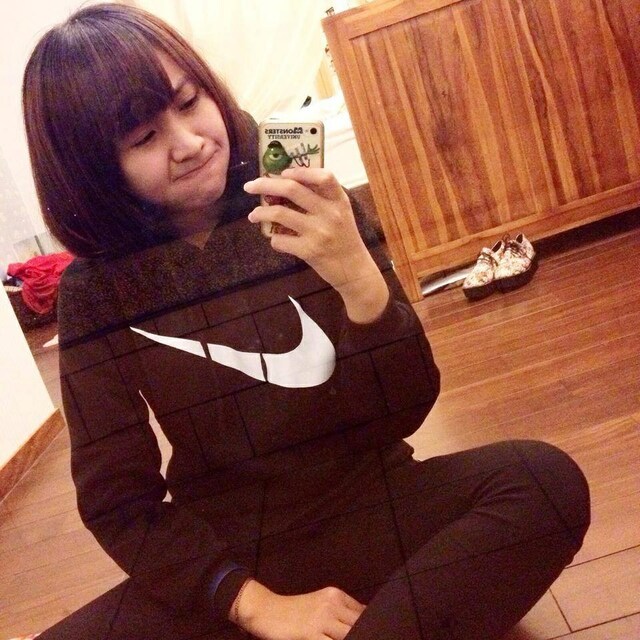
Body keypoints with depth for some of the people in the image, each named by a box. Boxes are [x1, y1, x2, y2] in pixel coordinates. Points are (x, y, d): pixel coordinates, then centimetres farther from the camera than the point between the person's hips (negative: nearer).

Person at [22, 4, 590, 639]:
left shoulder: (317, 214, -7)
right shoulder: (96, 290, -6)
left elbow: (403, 414, -9)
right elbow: (118, 502, -4)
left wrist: (359, 279, -27)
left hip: (366, 509, 1)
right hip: (223, 552, 0)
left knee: (545, 482, -24)